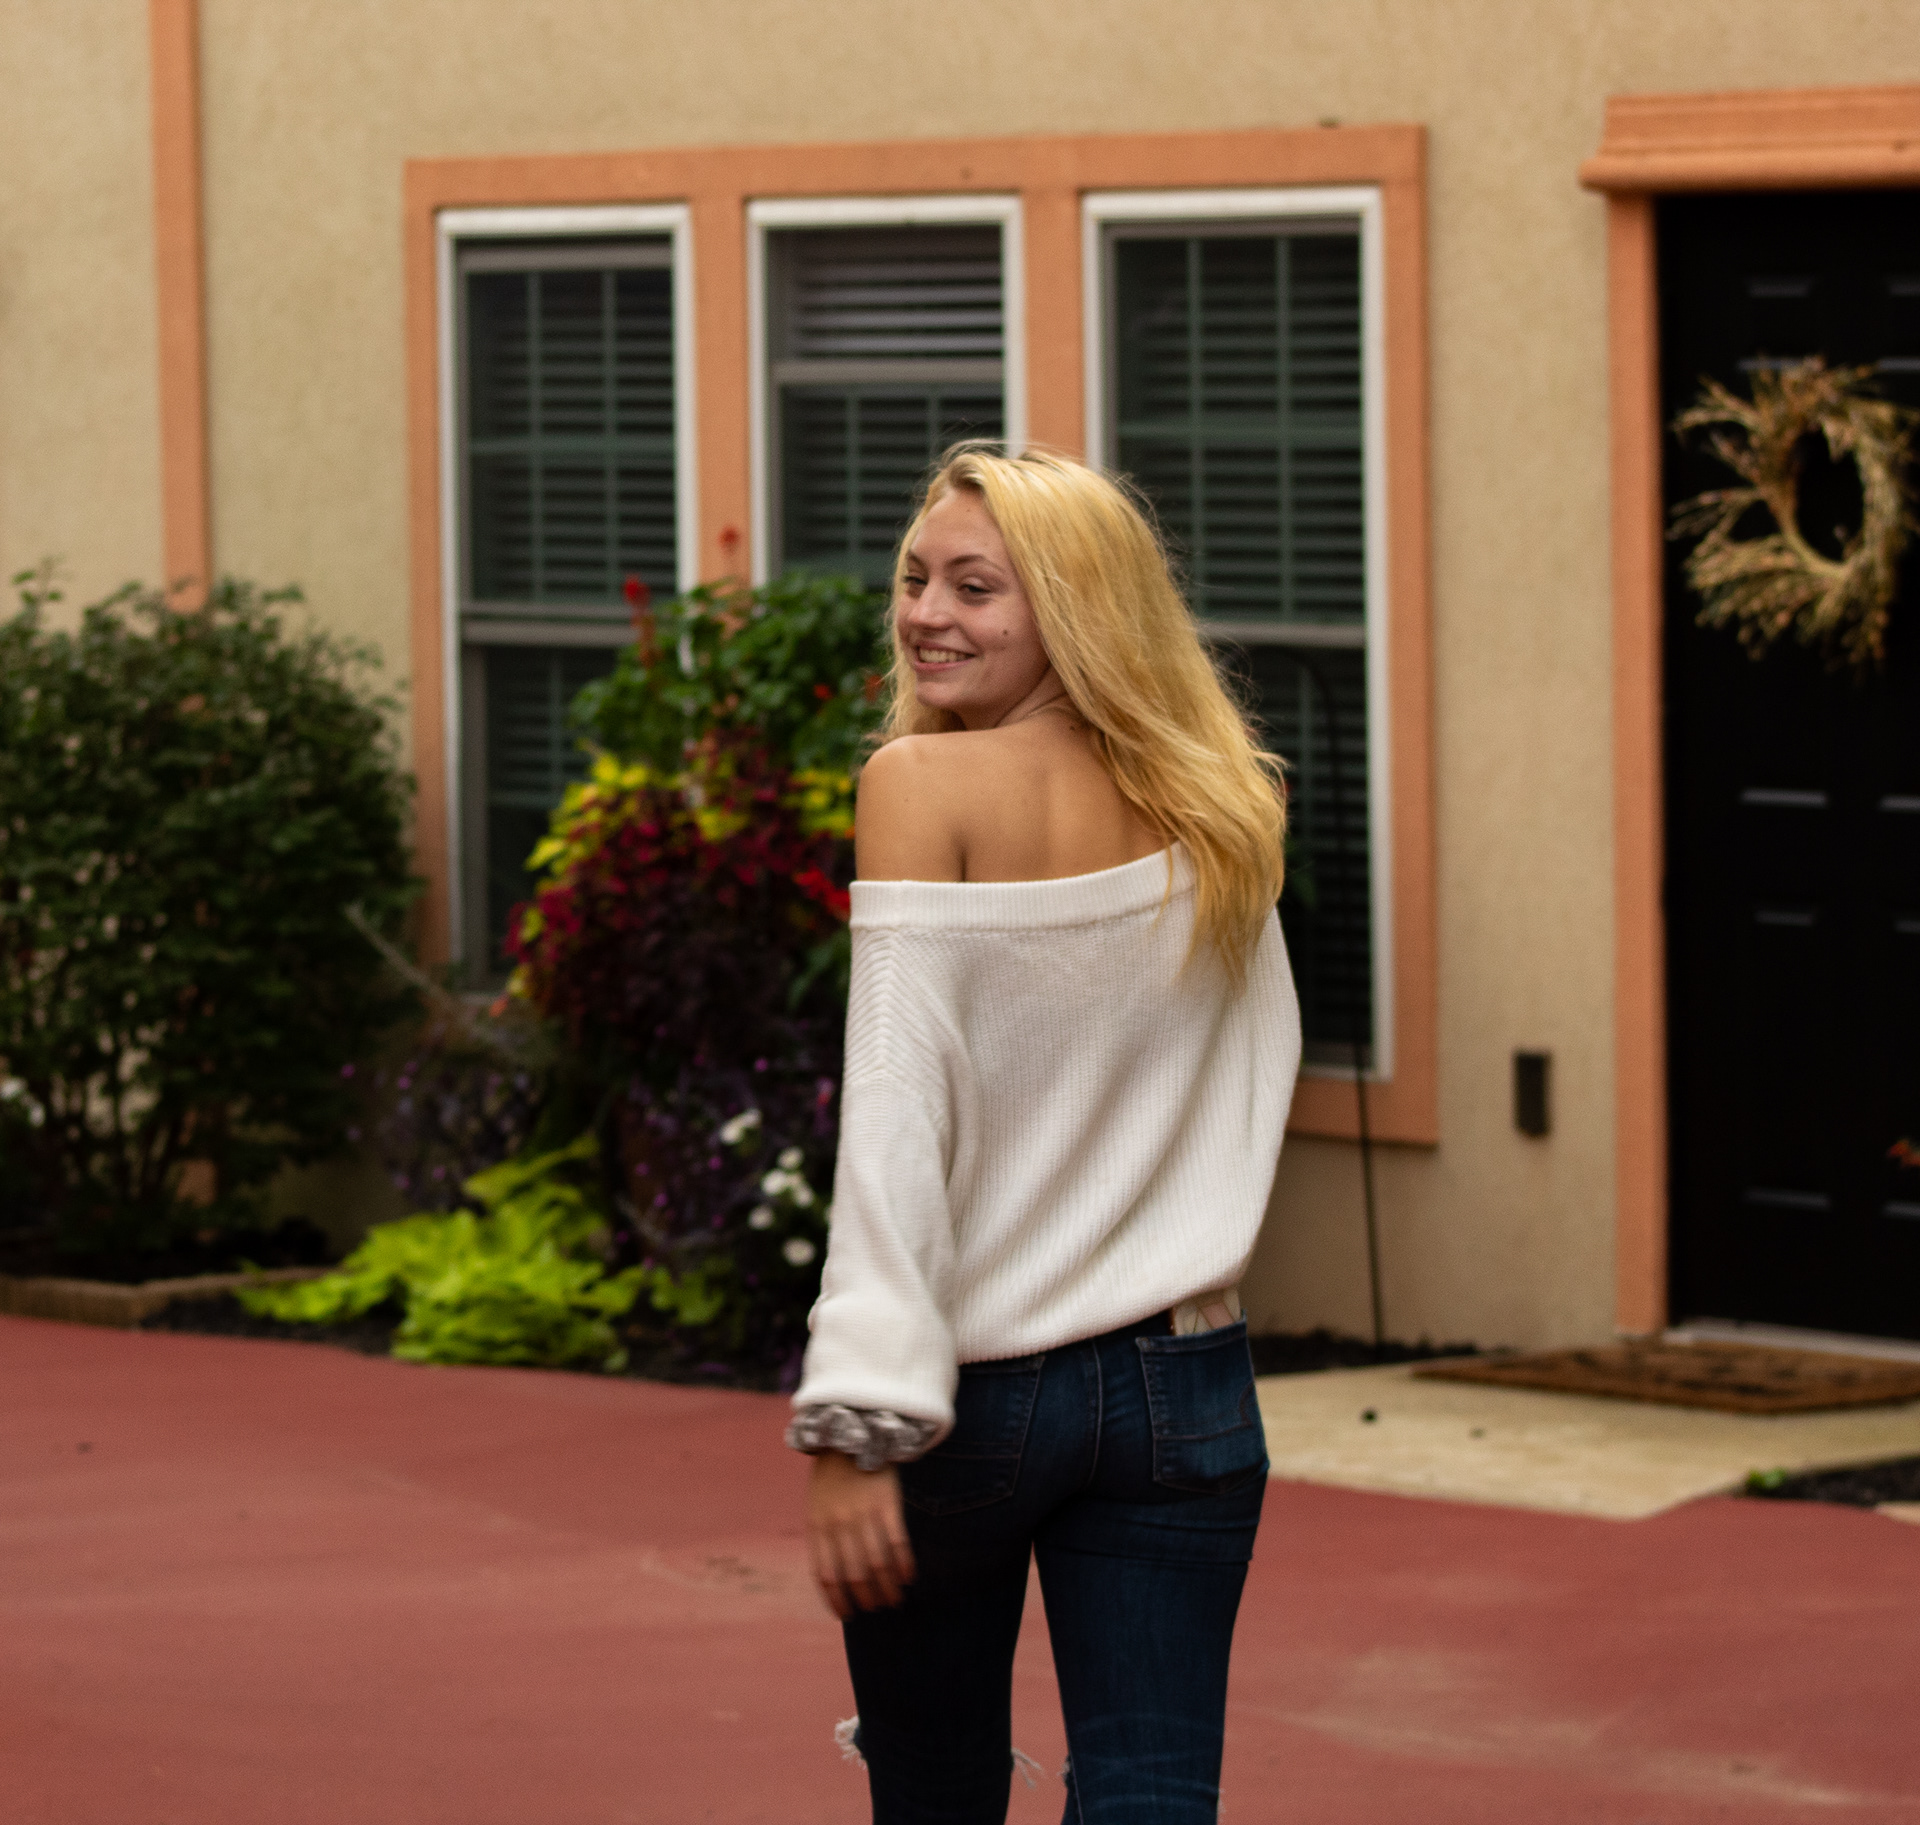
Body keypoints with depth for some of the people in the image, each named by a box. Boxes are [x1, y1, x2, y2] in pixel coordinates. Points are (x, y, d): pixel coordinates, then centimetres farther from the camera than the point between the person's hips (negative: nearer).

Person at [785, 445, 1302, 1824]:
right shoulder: (1218, 815, 6)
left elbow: (898, 1115, -17)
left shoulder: (924, 787, -10)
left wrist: (858, 1422, -20)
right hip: (1186, 1385, 4)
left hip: (977, 1394, -4)